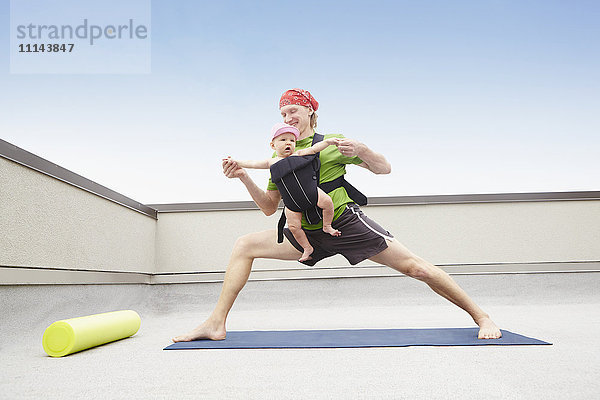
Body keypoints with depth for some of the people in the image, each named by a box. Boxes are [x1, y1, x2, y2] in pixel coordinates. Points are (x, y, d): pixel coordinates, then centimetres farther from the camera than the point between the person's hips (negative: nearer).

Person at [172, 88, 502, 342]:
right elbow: (269, 207, 10)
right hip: (306, 233, 5)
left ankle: (481, 317, 11)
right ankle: (216, 324, -2)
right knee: (244, 245, -4)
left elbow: (384, 168, 0)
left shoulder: (333, 143, 1)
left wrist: (361, 150, -22)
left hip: (347, 222, -4)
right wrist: (244, 178, -4)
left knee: (416, 267, -9)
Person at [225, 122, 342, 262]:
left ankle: (327, 226, 5)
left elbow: (313, 149, 3)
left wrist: (327, 141, -10)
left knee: (326, 201, -20)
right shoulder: (272, 162, 13)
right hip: (291, 201, 1)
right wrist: (237, 162, 16)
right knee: (293, 226, -6)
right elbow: (253, 163, 17)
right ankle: (307, 248, 14)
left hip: (308, 189, -1)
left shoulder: (297, 154, 9)